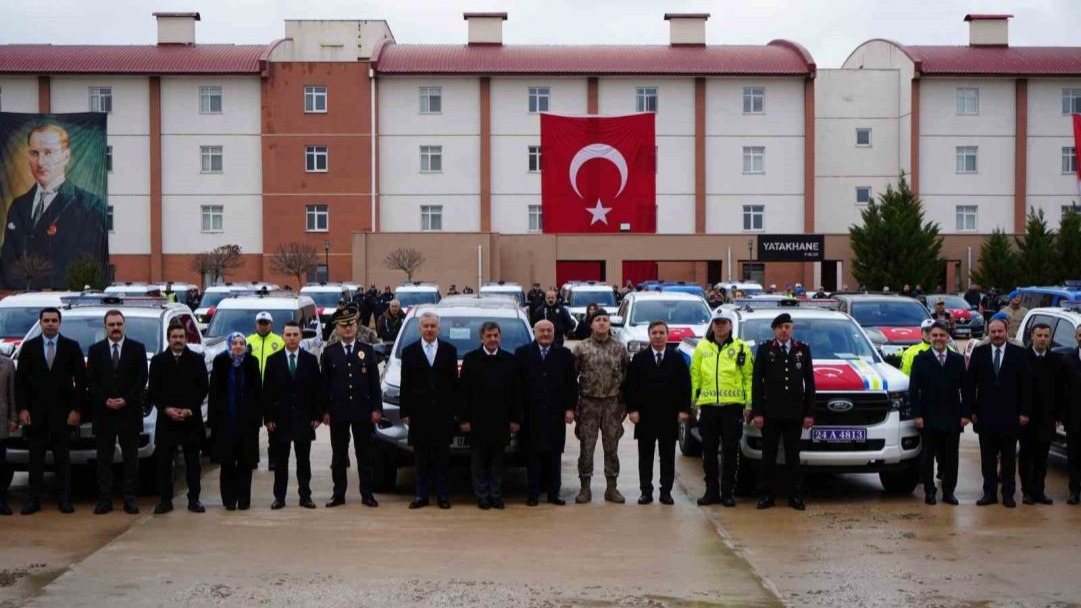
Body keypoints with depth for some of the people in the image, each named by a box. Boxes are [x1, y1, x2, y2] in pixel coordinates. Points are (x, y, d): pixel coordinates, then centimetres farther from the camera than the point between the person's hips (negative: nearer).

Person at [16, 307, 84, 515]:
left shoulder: (72, 347, 3)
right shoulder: (29, 347, 5)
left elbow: (80, 380, 1)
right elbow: (20, 380, 4)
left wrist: (76, 409, -6)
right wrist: (22, 409, -5)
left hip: (62, 411, -1)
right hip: (36, 410, 1)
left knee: (62, 457, 4)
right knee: (36, 457, 4)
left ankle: (64, 499, 9)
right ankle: (34, 499, 7)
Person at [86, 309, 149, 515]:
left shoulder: (137, 348, 5)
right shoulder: (95, 350, 9)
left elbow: (142, 379, 1)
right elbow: (91, 381, 5)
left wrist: (126, 400, -10)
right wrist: (105, 400, -9)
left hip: (129, 411, -1)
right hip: (103, 413, 1)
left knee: (130, 457, 2)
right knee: (104, 458, 2)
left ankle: (130, 499, 5)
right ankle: (105, 499, 5)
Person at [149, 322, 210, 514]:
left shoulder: (197, 360, 6)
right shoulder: (158, 361, 7)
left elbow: (204, 388, 3)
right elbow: (152, 390, 4)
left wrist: (190, 409, -9)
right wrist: (166, 409, -9)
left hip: (191, 419, 0)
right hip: (166, 419, 0)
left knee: (192, 461, 3)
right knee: (164, 462, 0)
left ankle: (194, 499, 7)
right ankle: (165, 500, 5)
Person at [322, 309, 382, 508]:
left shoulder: (367, 351, 6)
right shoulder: (329, 352, 5)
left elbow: (374, 382, 5)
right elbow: (324, 383, 3)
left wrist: (377, 408, -2)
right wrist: (325, 411, -3)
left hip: (362, 410, 0)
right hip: (338, 411, 0)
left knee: (364, 454, 4)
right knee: (339, 454, 5)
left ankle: (367, 493, 8)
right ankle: (339, 493, 11)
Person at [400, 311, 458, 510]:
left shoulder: (449, 350, 6)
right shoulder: (409, 352, 7)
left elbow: (454, 382, 5)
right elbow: (405, 385, 5)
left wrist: (455, 410, -1)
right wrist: (405, 412, 0)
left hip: (443, 412, 0)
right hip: (419, 412, 0)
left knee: (441, 455, 4)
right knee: (421, 456, 4)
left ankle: (442, 494, 8)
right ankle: (422, 495, 8)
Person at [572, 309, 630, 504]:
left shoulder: (620, 349, 4)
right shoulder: (581, 348, -1)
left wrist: (625, 404, 2)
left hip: (613, 403, 1)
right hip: (589, 403, -1)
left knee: (612, 447, 6)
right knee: (586, 447, 1)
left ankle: (612, 488, 13)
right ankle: (585, 488, 8)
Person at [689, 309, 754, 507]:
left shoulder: (741, 348, 4)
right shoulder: (702, 347, 10)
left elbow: (749, 377, 4)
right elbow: (695, 375, 12)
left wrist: (749, 402, -2)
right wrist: (694, 400, 6)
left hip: (732, 406, -2)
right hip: (708, 406, 2)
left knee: (730, 451, 1)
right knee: (709, 451, 6)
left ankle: (727, 492, 8)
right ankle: (711, 491, 14)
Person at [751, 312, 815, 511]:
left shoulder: (803, 350, 8)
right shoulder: (764, 350, 3)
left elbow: (809, 383, 8)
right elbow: (757, 383, 1)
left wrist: (809, 413, 2)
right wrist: (757, 412, -6)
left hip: (794, 413, 1)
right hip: (770, 413, -1)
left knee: (793, 456, 6)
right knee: (769, 455, 3)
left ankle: (795, 496, 9)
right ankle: (767, 495, 8)